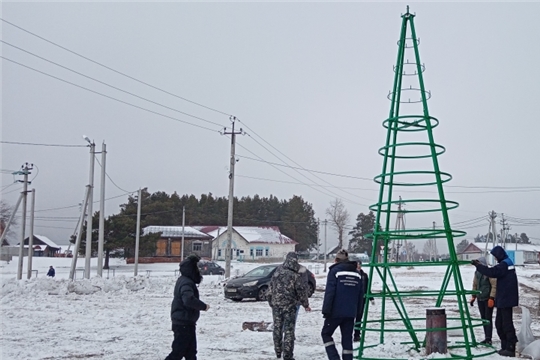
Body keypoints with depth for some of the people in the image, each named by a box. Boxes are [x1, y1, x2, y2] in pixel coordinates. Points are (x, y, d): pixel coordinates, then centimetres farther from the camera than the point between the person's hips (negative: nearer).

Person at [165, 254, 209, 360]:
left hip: (185, 323, 10)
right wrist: (203, 306, -24)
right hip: (184, 324, -10)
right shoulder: (186, 283, -21)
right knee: (178, 351, -6)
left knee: (191, 351, 16)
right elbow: (189, 300, -36)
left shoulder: (185, 280, 12)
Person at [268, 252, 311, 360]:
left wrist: (271, 302, 21)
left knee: (277, 328, 16)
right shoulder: (296, 275, -12)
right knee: (289, 330, 1)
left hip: (276, 304, 4)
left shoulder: (277, 272, 2)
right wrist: (306, 305, 5)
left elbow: (271, 288, 10)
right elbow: (302, 291, -8)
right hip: (289, 306, -4)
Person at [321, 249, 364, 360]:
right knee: (347, 338, 9)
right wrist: (358, 313, 17)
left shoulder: (334, 271, -5)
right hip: (351, 313, 4)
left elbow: (329, 293, -11)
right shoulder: (357, 274, 11)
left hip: (336, 312, -4)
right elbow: (360, 296, 13)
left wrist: (326, 311, -9)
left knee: (326, 333, 10)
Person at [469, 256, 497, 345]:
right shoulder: (477, 273, 8)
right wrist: (473, 297, 13)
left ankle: (488, 339, -4)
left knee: (488, 318, -6)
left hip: (488, 299, -7)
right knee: (483, 318, 11)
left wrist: (491, 298, -19)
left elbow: (494, 285, -16)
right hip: (480, 299, 7)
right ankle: (486, 337, 19)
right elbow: (475, 285, 18)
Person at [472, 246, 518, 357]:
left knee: (507, 323, -6)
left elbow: (491, 272, -27)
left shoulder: (504, 265, -16)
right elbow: (495, 272, 17)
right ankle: (505, 346, 19)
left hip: (506, 299, -10)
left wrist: (478, 265, -22)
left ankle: (511, 348, -3)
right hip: (504, 299, 10)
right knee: (499, 323, 14)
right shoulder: (507, 263, 15)